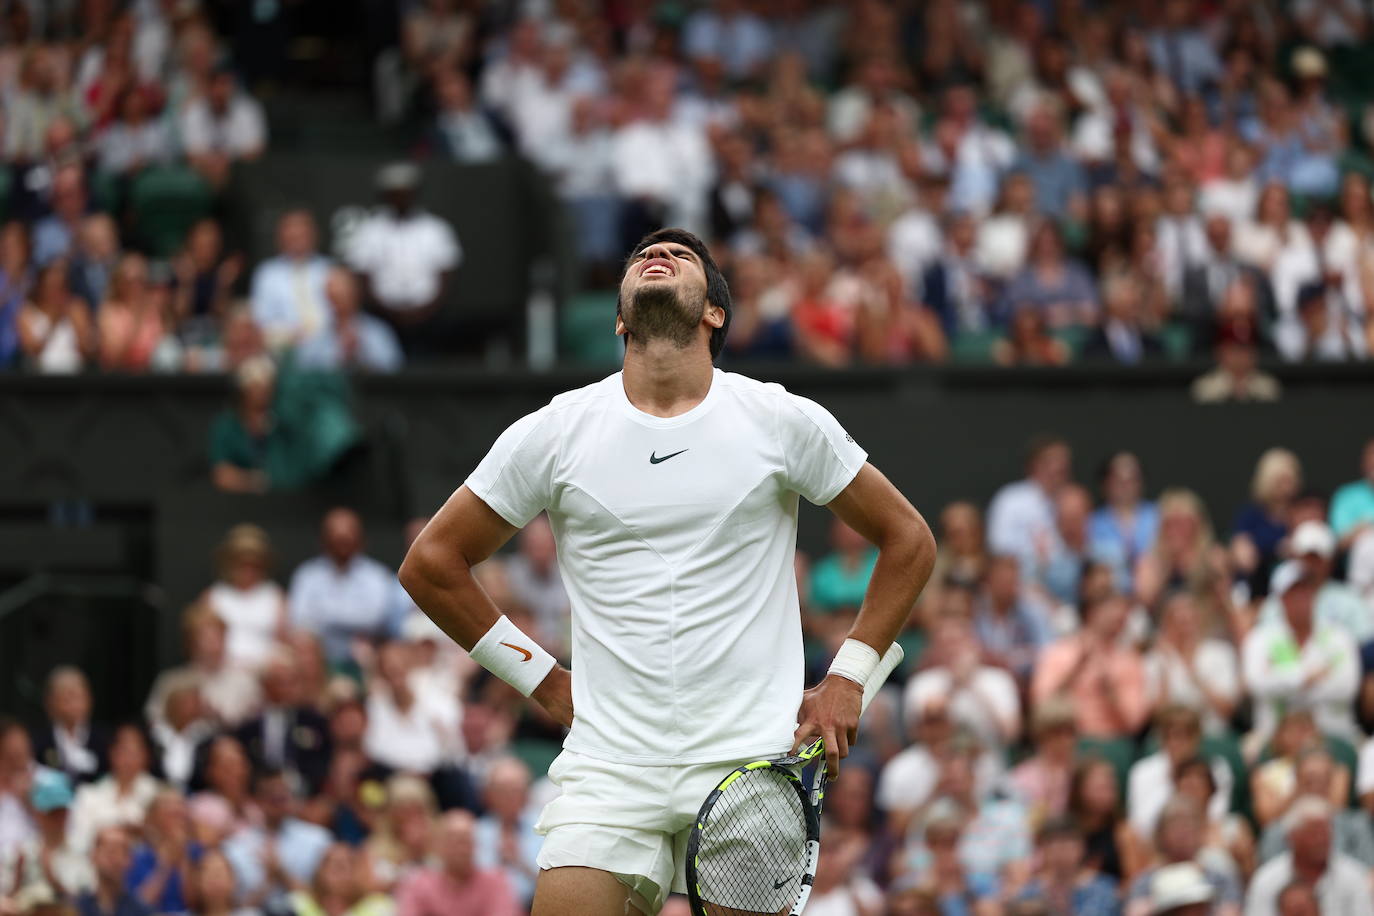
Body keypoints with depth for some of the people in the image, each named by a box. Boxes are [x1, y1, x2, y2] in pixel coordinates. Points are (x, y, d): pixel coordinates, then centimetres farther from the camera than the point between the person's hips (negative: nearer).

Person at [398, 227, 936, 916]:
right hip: (608, 769, 0)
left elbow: (908, 541, 14)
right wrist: (540, 678, 8)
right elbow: (431, 563, 13)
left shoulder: (783, 422, 3)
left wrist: (846, 681, 5)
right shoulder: (554, 433, 4)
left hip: (753, 759, 0)